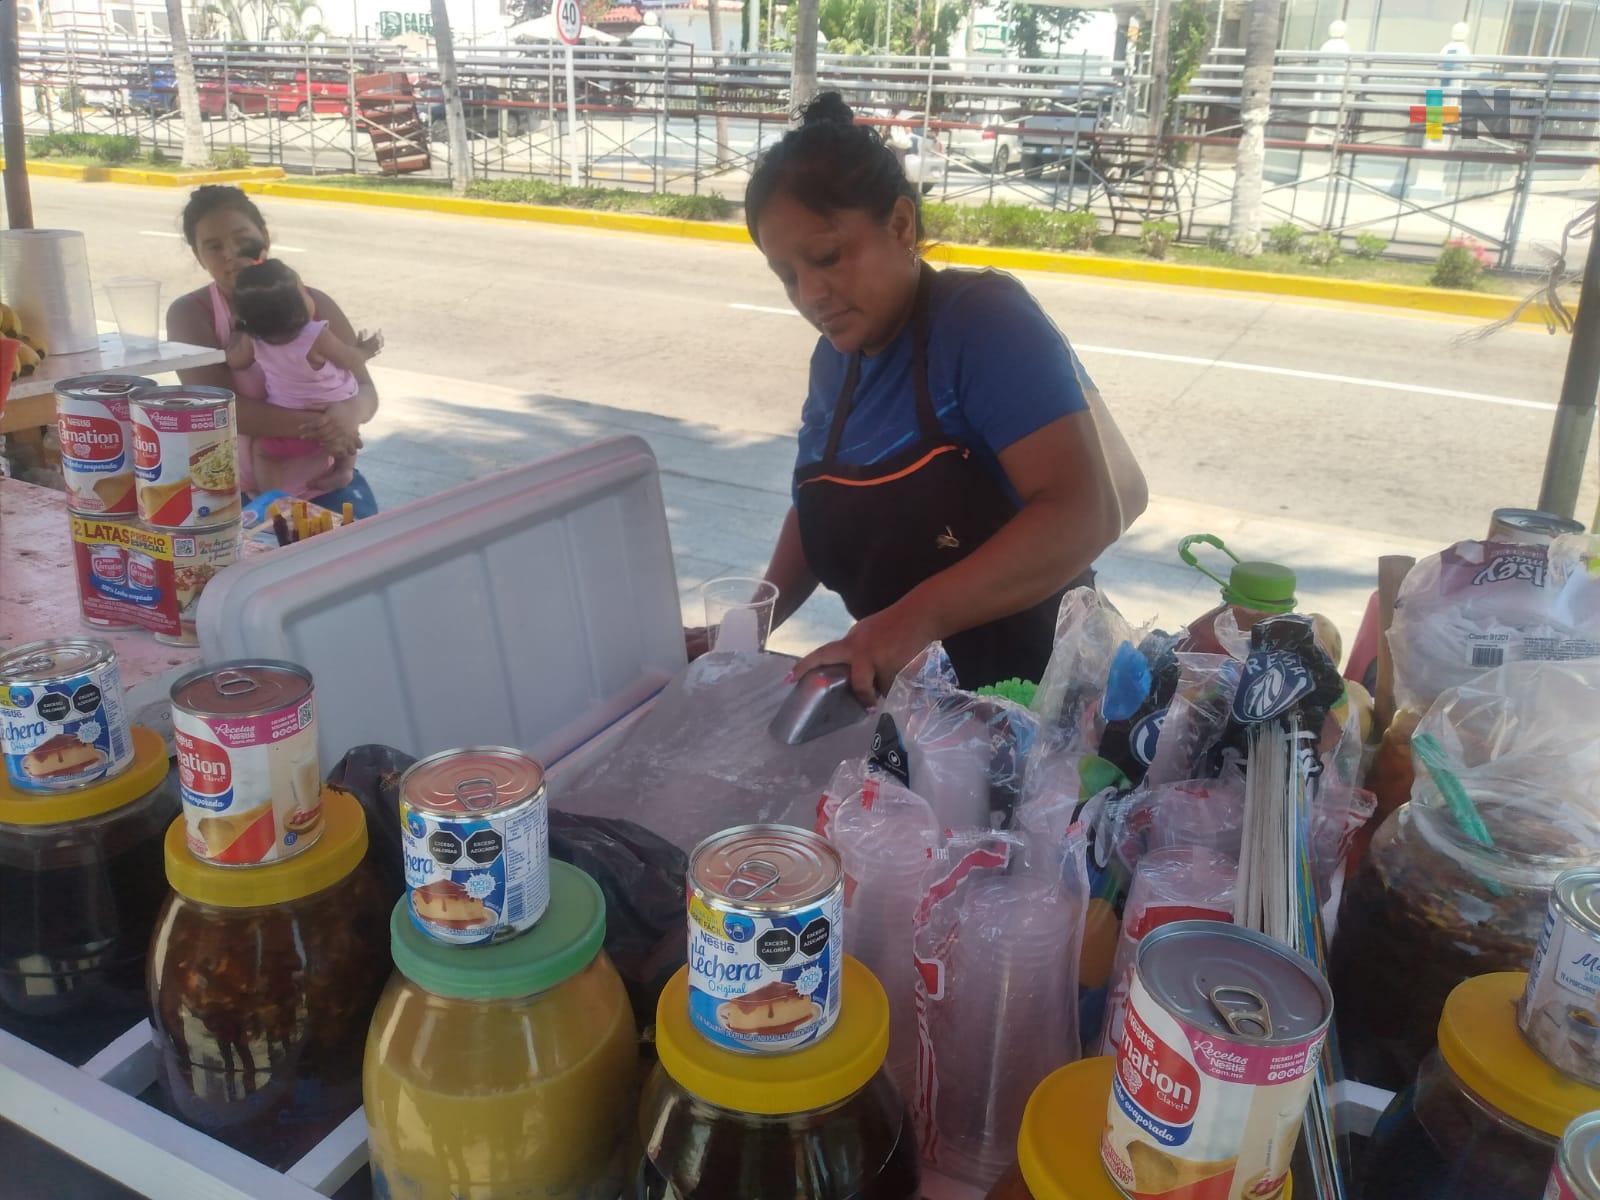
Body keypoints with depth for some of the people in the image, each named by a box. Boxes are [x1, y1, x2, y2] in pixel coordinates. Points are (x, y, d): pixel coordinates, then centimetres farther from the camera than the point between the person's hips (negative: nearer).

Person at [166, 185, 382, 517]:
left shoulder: (313, 305, 1)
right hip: (241, 491, -1)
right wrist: (313, 427, -31)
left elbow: (365, 392, -3)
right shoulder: (189, 314, -4)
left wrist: (348, 413, -29)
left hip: (327, 484, 1)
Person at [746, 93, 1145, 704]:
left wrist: (919, 615, -34)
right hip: (911, 694, 5)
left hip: (1029, 689, -5)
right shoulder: (834, 358, 4)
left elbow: (1087, 509, -27)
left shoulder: (984, 322, -17)